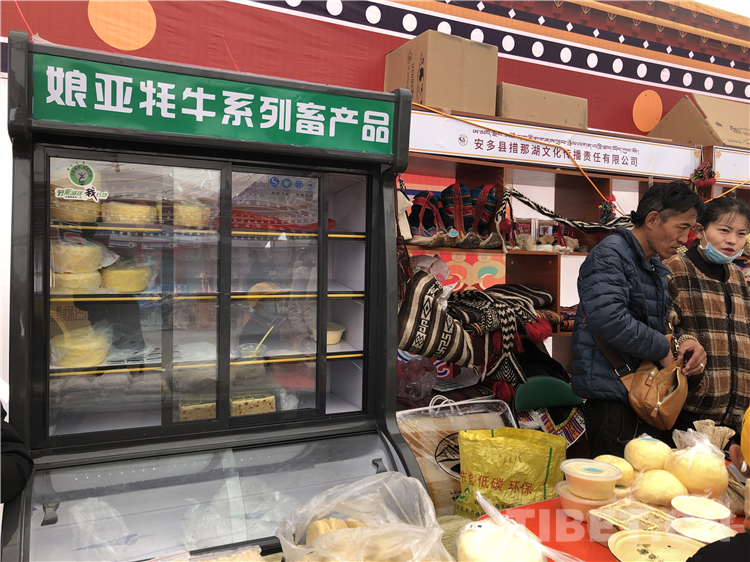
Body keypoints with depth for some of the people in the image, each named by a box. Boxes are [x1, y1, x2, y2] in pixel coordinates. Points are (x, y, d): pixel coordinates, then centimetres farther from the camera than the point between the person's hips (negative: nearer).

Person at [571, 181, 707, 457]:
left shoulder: (657, 269, 20)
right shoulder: (609, 254, -11)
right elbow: (608, 319, -28)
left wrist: (683, 343, -1)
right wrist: (664, 351, -15)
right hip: (613, 400, -9)